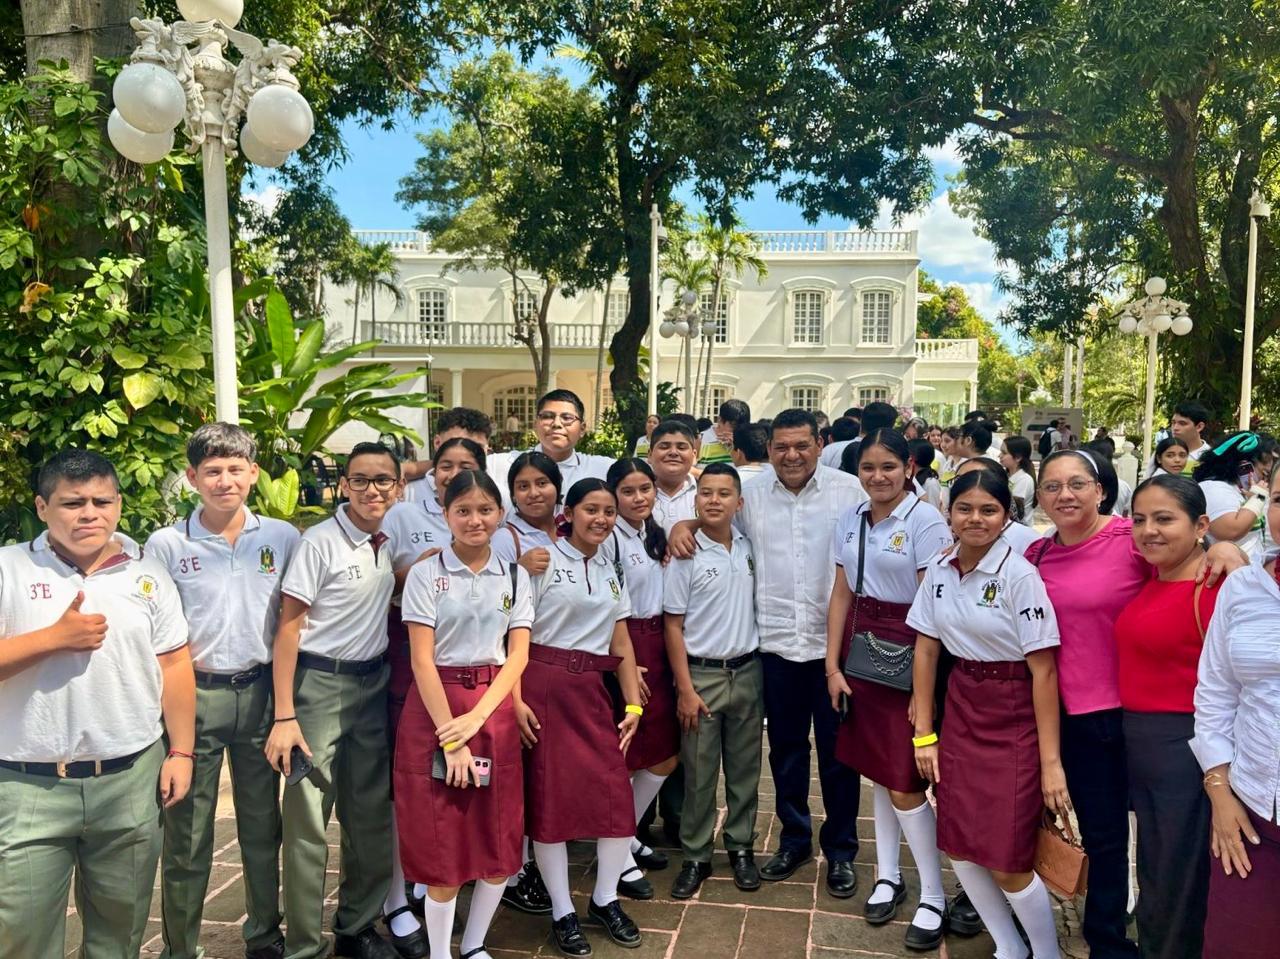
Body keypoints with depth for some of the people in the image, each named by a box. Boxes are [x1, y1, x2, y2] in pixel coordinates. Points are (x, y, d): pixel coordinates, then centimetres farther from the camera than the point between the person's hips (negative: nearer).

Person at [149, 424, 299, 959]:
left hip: (261, 692, 2)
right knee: (186, 833, 6)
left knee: (262, 826, 13)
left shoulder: (283, 538, 2)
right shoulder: (166, 545, -3)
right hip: (193, 696, -2)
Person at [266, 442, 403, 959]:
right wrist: (284, 717, -16)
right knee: (308, 821, 0)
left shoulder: (390, 541, 4)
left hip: (373, 683, 6)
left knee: (371, 815, 13)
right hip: (320, 683, -5)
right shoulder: (321, 541, -12)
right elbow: (288, 629, -12)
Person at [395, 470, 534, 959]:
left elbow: (518, 655, 1)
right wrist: (450, 737, -15)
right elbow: (422, 660, -9)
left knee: (501, 841, 9)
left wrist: (476, 718, -12)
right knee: (443, 842, 3)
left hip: (496, 709, 4)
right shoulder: (425, 574, -4)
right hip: (436, 707, -3)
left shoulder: (515, 576, 7)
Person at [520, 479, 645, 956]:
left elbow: (622, 645, 14)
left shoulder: (611, 573, 15)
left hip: (592, 692, 5)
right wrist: (515, 698, -16)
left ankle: (604, 900, 23)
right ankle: (563, 913, 18)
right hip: (544, 688, -5)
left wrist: (633, 705, 7)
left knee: (617, 797, 1)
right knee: (549, 798, 2)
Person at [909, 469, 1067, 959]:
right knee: (958, 846, 9)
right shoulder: (939, 571, 1)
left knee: (1007, 862, -3)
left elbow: (1044, 670, -16)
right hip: (961, 712, 6)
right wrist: (923, 733, 5)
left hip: (1014, 721, -5)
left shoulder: (1019, 575, -16)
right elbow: (926, 650, 6)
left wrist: (1051, 761, -16)